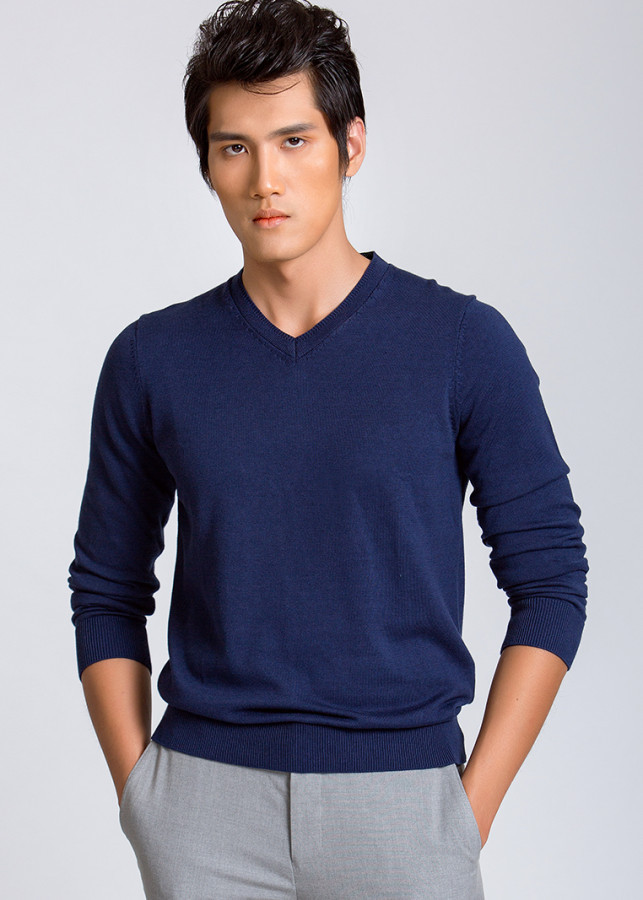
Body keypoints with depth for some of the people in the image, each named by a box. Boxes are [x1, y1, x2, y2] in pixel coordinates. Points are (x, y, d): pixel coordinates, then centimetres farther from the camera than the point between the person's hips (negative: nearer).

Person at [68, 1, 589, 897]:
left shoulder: (465, 343, -4)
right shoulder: (151, 360, 2)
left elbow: (549, 579, -1)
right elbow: (108, 593, 9)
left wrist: (474, 805, -6)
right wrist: (139, 791, 1)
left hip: (400, 797, -1)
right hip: (205, 800, 2)